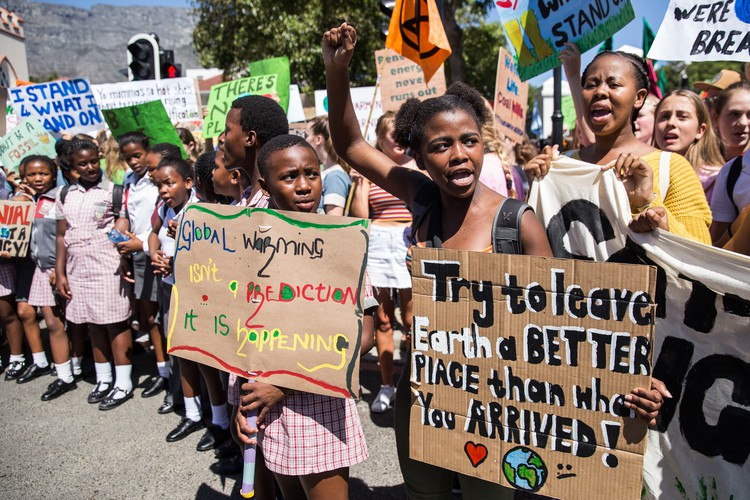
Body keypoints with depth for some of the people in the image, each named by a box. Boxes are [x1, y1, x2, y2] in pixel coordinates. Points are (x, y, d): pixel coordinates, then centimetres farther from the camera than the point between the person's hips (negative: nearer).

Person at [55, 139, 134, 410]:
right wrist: (60, 272, 9)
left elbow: (123, 233, -5)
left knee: (116, 324, -2)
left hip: (108, 267, -5)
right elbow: (62, 236, 13)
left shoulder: (114, 191, -2)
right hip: (77, 268, 5)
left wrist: (124, 263, -20)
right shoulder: (65, 195, 11)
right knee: (92, 325, 11)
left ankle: (123, 384, 7)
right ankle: (103, 379, 24)